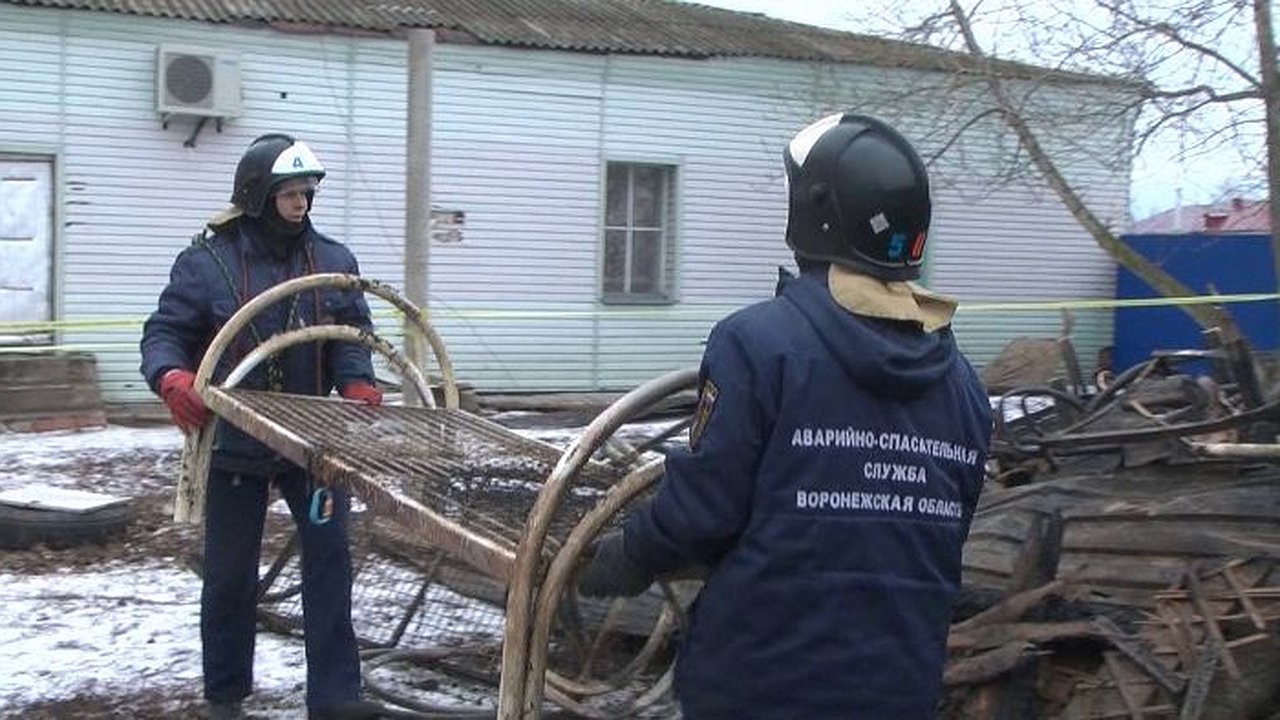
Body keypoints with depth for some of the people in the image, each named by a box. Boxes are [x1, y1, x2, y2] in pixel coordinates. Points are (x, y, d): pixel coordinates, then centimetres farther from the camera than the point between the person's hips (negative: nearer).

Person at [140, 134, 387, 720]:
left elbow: (350, 335, 3)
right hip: (234, 443, -2)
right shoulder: (205, 263, -7)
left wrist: (357, 382, -18)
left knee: (329, 557, -4)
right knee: (229, 574, 8)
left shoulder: (333, 261, 3)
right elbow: (164, 332, -6)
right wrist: (172, 377, -28)